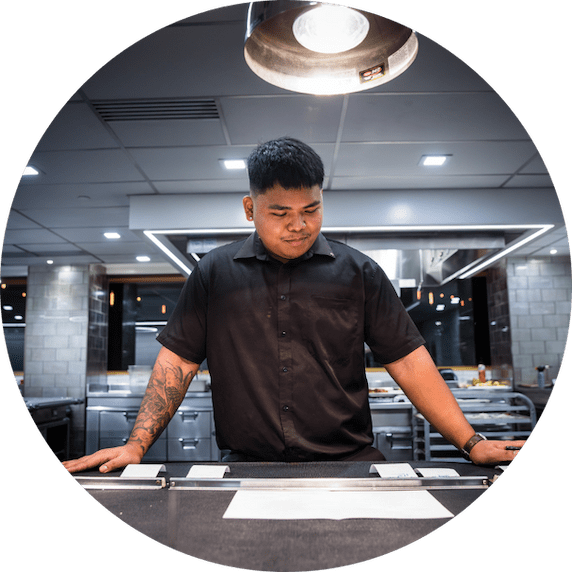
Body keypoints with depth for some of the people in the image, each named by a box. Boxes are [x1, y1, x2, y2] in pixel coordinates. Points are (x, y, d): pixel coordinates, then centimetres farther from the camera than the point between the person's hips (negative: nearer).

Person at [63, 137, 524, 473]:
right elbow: (177, 363, 7)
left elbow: (408, 361, 5)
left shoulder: (359, 273, 6)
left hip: (349, 462, 1)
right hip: (245, 465, 0)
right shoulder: (215, 273, 7)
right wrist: (136, 446, -2)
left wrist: (472, 442, -1)